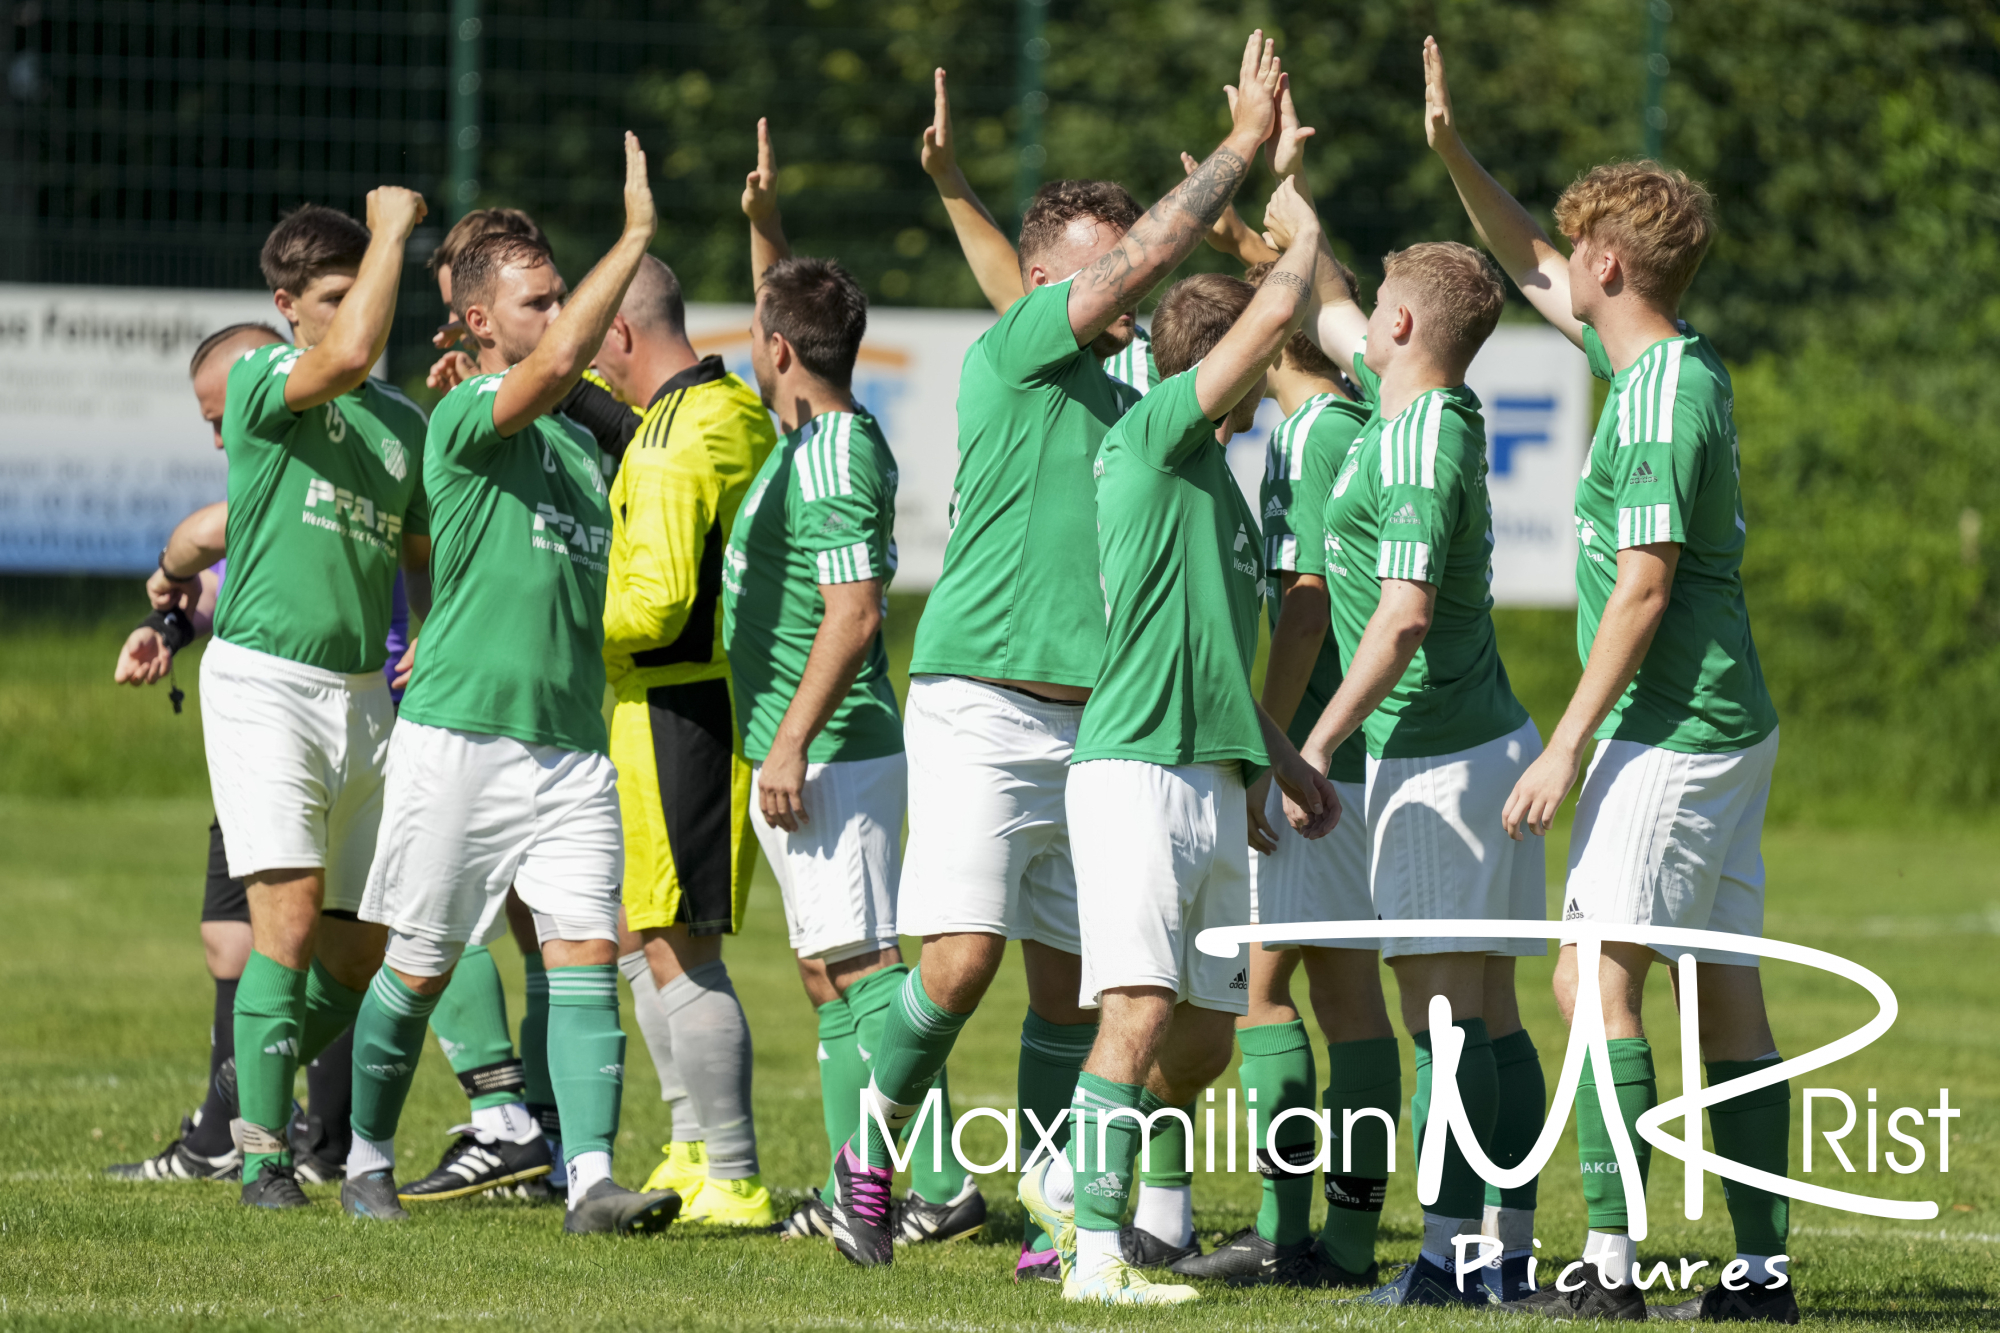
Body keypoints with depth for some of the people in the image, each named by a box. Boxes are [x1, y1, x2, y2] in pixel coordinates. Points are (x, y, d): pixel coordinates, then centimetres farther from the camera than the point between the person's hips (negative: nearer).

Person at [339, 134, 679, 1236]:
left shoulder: (581, 440, 17)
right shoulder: (464, 420, -6)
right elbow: (557, 361, -26)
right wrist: (636, 236, -25)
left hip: (571, 741, 6)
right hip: (460, 732, -6)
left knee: (585, 954, -9)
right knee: (419, 966, 4)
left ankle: (591, 1178, -17)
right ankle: (367, 1161, 22)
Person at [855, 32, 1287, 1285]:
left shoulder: (1125, 403, 18)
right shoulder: (1010, 357, -4)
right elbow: (1146, 254, -11)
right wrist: (1244, 143, -7)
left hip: (1092, 719, 7)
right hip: (982, 702, -7)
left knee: (1070, 982, 5)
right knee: (963, 957, -15)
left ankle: (1052, 1222, 10)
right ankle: (871, 1156, 4)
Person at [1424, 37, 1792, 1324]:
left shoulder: (1663, 401, -16)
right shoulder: (1684, 362, 12)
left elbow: (1642, 589, -20)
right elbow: (1537, 276, 28)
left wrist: (1569, 745, -18)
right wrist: (1456, 153, 23)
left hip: (1672, 733, -9)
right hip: (1731, 723, 9)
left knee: (1597, 975, -9)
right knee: (1726, 990, 7)